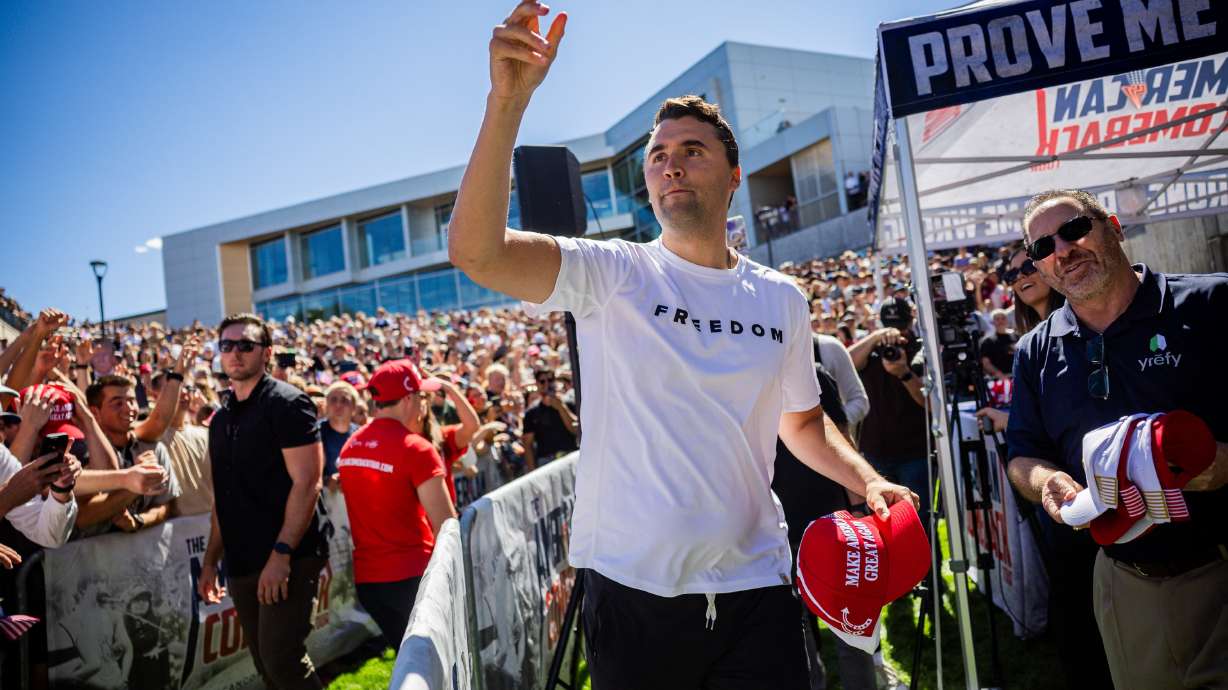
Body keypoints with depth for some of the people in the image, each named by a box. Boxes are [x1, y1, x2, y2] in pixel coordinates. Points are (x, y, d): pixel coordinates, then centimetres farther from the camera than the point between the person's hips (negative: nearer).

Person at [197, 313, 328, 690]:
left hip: (288, 560, -7)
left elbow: (307, 482, -15)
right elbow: (224, 498, 20)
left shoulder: (287, 403, -8)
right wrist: (211, 560, 16)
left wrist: (281, 554, -21)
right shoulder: (221, 418, 14)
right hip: (241, 565, 8)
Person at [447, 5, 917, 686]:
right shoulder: (612, 274, -7)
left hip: (755, 588, 3)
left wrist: (868, 482, 1)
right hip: (632, 588, -2)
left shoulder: (782, 299, 5)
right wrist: (507, 100, -31)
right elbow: (474, 250, -23)